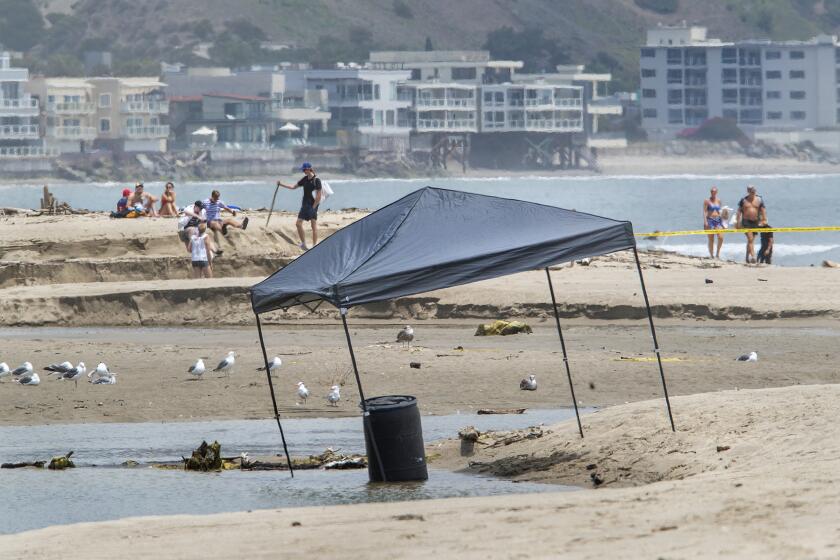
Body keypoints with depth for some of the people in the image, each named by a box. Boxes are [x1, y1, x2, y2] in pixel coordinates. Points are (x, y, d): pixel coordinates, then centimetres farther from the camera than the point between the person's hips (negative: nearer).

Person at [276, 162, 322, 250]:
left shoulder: (316, 180, -12)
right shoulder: (305, 179, 9)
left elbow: (318, 196, -14)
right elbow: (294, 187, 18)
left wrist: (313, 207, -15)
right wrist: (282, 184, 11)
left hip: (313, 205, -8)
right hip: (305, 205, 8)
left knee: (314, 225, -2)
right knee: (298, 223, 2)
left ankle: (315, 245, 3)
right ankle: (303, 244, 11)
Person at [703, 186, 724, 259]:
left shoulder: (719, 201, 11)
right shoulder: (707, 201, 0)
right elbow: (704, 212, -5)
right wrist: (705, 222, -15)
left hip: (718, 220, 3)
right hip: (710, 220, -3)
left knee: (721, 237, -13)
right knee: (711, 239, 1)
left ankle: (718, 253, 5)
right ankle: (712, 255, 9)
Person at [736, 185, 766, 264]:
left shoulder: (759, 200, 5)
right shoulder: (743, 200, 2)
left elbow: (763, 211, 5)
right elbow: (739, 211, 4)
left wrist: (764, 220, -6)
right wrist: (738, 223, -2)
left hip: (755, 222, 3)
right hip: (746, 222, -3)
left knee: (750, 240, 11)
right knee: (750, 239, -16)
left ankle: (748, 257, 22)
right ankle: (753, 256, -25)